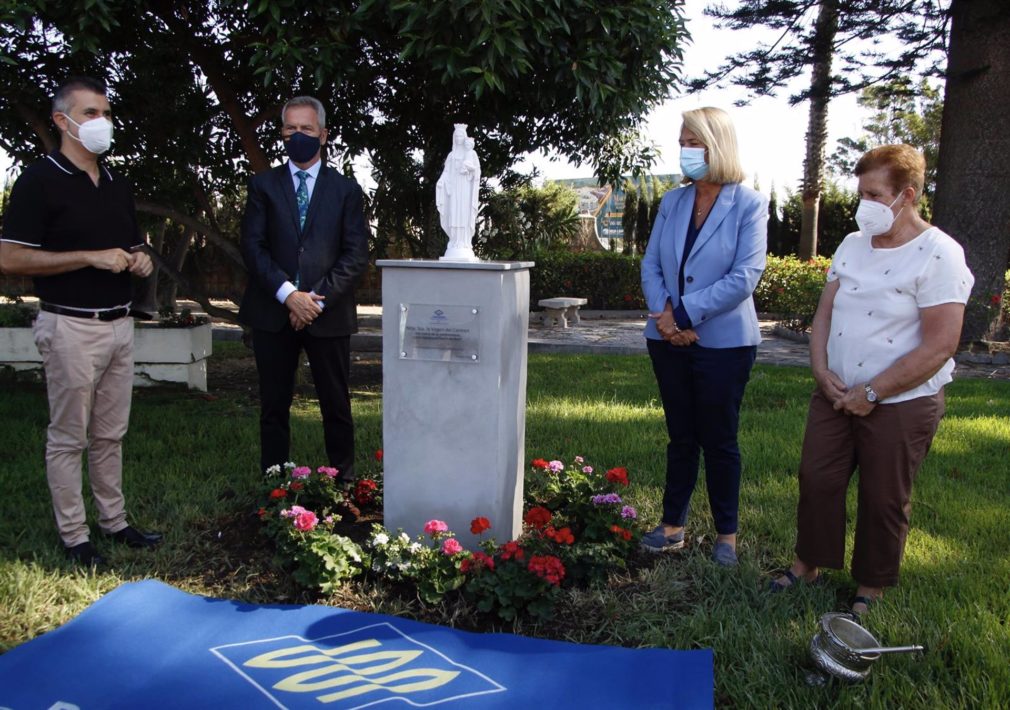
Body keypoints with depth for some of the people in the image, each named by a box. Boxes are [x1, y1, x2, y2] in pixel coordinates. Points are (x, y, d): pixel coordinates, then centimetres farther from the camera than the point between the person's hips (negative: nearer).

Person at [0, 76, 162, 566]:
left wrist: (139, 261, 1)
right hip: (72, 326, -6)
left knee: (111, 434, 13)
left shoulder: (118, 184, 13)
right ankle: (74, 536, 14)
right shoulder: (40, 180, -7)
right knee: (68, 437, 4)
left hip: (119, 322, 6)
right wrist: (91, 257, -18)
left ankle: (115, 521, 24)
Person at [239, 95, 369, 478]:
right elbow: (252, 246, 0)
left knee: (336, 406, 6)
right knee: (274, 407, 7)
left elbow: (356, 254, 0)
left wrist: (318, 298, -11)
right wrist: (288, 294, -13)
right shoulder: (263, 185, 9)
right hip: (273, 313, 1)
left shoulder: (346, 190, 8)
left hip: (328, 313, -1)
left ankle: (344, 484, 17)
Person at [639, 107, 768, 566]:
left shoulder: (749, 205, -7)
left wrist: (685, 314, -19)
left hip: (723, 341, -4)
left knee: (718, 440, 7)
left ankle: (726, 533, 23)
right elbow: (651, 264, 4)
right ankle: (672, 525, 25)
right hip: (669, 340, 4)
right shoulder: (672, 202, 8)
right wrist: (663, 312, -14)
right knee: (681, 437, 14)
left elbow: (746, 275, -15)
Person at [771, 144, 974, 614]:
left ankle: (870, 587, 27)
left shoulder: (938, 255, -14)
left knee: (883, 500, 8)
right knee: (817, 479, 12)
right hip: (836, 393, 6)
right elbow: (825, 312, 9)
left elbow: (940, 346, -19)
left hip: (901, 403, -6)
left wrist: (872, 391, -17)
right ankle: (807, 565, 31)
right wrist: (822, 371, -7)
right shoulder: (852, 245, 6)